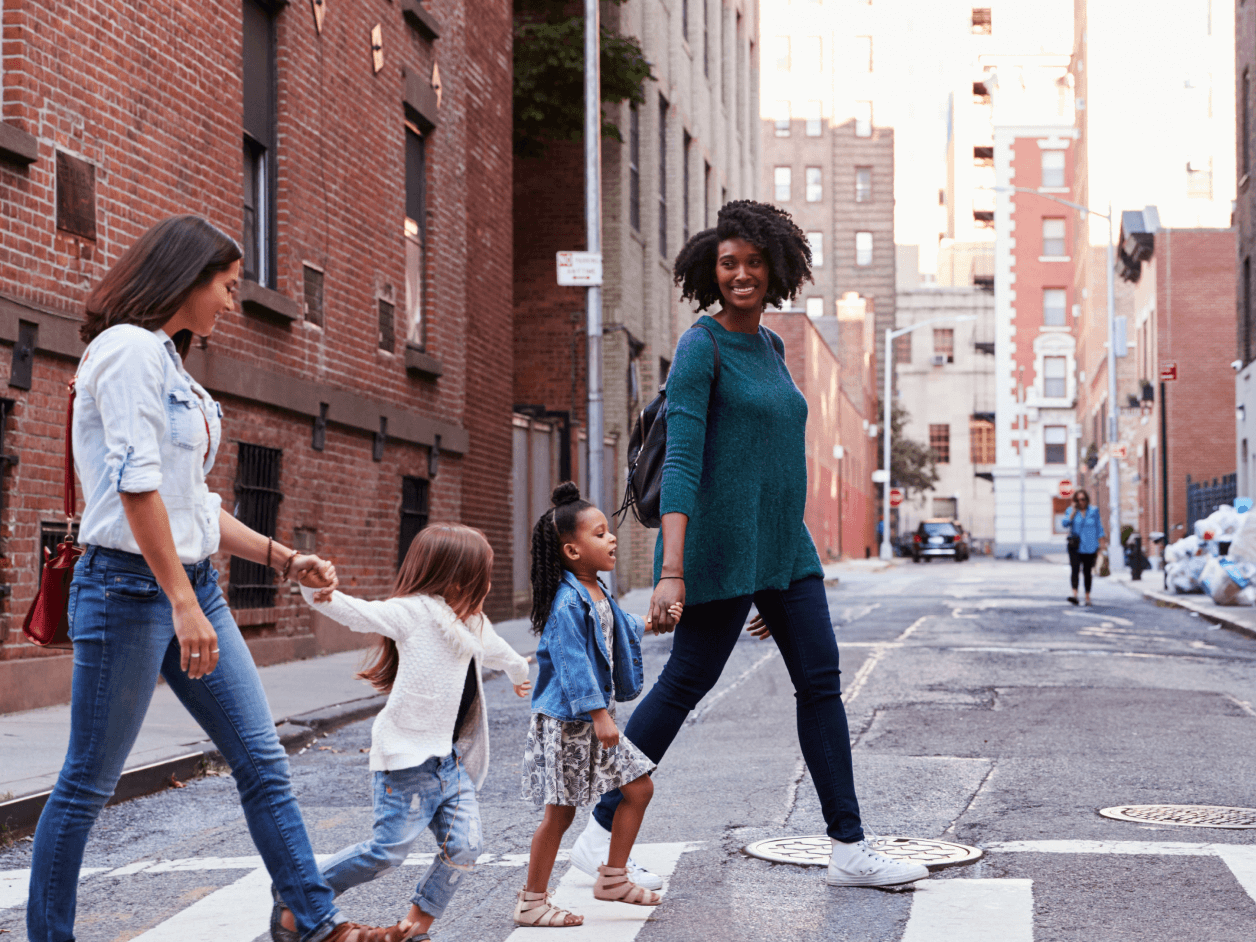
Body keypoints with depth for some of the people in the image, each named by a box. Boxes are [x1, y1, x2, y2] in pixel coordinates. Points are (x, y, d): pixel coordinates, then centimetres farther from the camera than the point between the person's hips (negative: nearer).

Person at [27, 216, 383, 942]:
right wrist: (183, 604, -24)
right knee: (90, 781, 0)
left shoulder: (170, 364, 19)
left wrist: (285, 560, 15)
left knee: (263, 760, 7)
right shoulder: (130, 349, -10)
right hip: (132, 584, -9)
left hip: (193, 582, 9)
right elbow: (135, 484, -20)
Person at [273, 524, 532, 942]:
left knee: (464, 845, -4)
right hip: (409, 757, -8)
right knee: (388, 849, -9)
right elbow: (359, 613, -23)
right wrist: (320, 592, -44)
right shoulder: (414, 611, -9)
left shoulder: (474, 623, 19)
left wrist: (520, 672, 63)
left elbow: (496, 650, 42)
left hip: (453, 761, 8)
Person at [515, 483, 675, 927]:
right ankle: (531, 902, 10)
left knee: (639, 786, 11)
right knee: (560, 811, -3)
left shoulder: (598, 593, 9)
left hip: (596, 717, 9)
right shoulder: (566, 602, -21)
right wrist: (598, 714, -28)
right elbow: (573, 663, -26)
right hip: (565, 722, -9)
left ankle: (612, 878, 24)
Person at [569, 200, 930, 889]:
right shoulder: (699, 347, -11)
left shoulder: (768, 346, 15)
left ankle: (849, 849, 6)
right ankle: (599, 835, 9)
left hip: (783, 543, 8)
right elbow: (681, 462, -20)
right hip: (721, 545, -8)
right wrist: (672, 572, -28)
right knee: (685, 684, -3)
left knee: (821, 681, 2)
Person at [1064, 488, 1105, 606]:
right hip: (1075, 547, -1)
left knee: (1087, 571, 9)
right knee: (1074, 568, -18)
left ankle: (1087, 596, 21)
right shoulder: (1070, 511, 5)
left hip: (1089, 547, 1)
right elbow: (1065, 523, -12)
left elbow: (1099, 529, 9)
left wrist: (1099, 547, 5)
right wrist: (1074, 511, -13)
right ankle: (1074, 595, -28)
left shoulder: (1094, 511, 7)